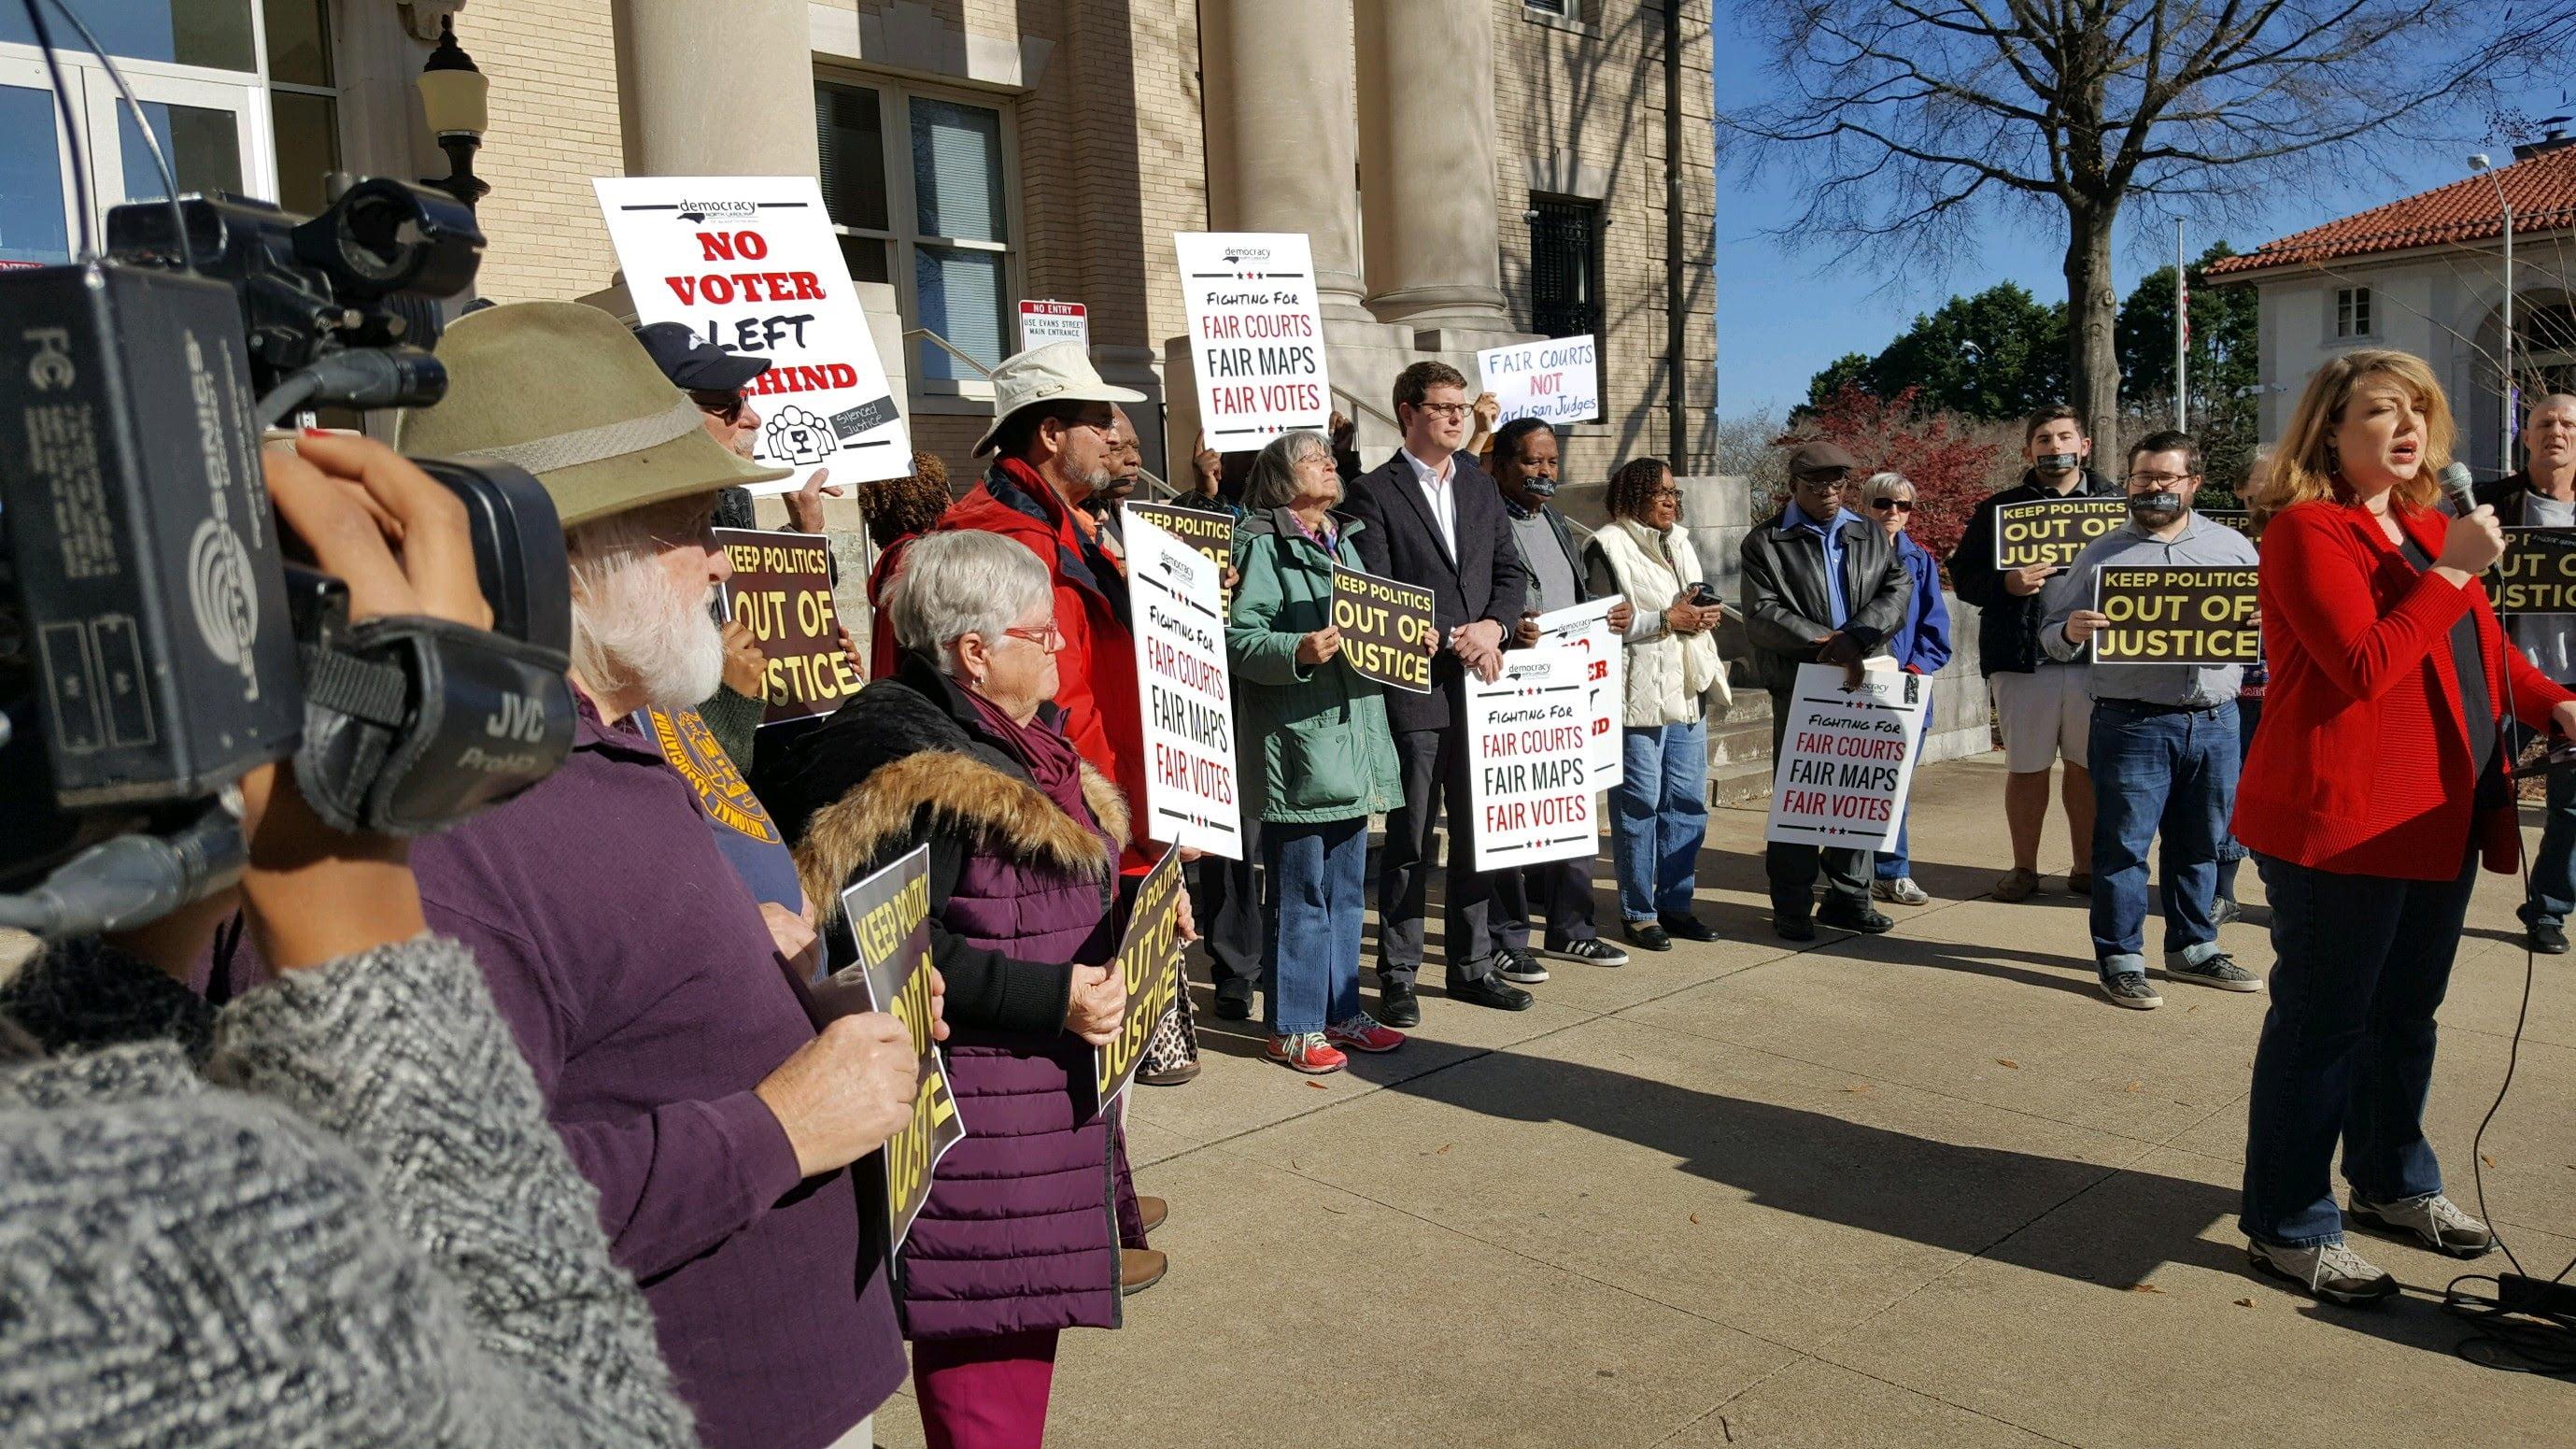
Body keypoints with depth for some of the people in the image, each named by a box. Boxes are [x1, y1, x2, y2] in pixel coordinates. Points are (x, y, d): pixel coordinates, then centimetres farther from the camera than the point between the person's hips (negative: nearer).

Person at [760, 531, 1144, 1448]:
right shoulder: (899, 758, -19)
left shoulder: (1013, 737, 13)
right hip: (970, 1126, -10)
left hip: (1043, 1103, 10)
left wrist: (1129, 913, 10)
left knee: (1026, 1330, 20)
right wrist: (1052, 997, -24)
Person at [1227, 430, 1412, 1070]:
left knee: (1347, 890, 15)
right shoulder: (1262, 545, -7)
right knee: (1300, 893, -2)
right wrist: (1299, 651, -32)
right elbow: (1240, 637, -17)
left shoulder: (1345, 542, 19)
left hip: (1353, 740, 8)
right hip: (1297, 745, -8)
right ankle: (1293, 1028, 9)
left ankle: (1339, 1012, 27)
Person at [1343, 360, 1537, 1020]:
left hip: (1479, 683, 6)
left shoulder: (1480, 485, 15)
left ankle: (1473, 965, 23)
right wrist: (1452, 639, -14)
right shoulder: (1374, 492, -4)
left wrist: (1492, 627, -6)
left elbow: (1511, 571, 14)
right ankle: (1398, 976, 11)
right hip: (1415, 688, -6)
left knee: (1478, 829, 11)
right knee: (1410, 837, 1)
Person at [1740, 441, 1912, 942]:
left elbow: (1898, 591, 2)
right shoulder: (1766, 543, 3)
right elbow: (1762, 615, -7)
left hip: (1864, 684, 4)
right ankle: (1792, 906, 7)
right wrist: (1824, 641, -14)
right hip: (1799, 688, -4)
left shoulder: (1872, 539, 16)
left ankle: (1849, 896, 19)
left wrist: (1856, 638, -15)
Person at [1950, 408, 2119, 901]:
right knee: (2026, 766, 6)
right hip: (2022, 657, 0)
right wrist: (2006, 584, -14)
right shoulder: (1998, 509, 9)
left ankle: (2086, 865, 20)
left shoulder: (2115, 506, 11)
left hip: (2095, 655, 1)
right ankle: (2024, 866, 18)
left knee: (2088, 765, 7)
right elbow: (1963, 575, 4)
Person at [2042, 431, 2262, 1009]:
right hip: (2132, 723, -3)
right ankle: (2120, 961, 7)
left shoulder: (2232, 546, 12)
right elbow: (2053, 634, 4)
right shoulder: (2100, 554, 6)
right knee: (2123, 845, -1)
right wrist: (2071, 632, -19)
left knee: (2202, 845, 12)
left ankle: (2194, 949, 26)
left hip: (2215, 720, 3)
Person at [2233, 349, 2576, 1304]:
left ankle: (2393, 1184, 37)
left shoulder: (2426, 526, 16)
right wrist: (2449, 571, -21)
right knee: (2321, 1023, -1)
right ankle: (2289, 1226, 10)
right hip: (2342, 819, -9)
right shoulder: (2306, 531, -12)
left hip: (2440, 817, 9)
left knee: (2406, 1013, 20)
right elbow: (2364, 668, -23)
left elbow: (2485, 650, 23)